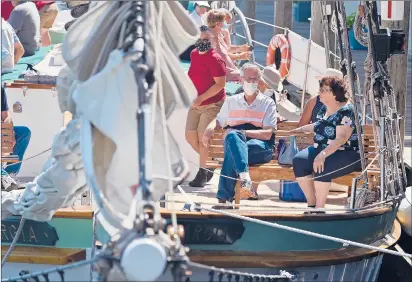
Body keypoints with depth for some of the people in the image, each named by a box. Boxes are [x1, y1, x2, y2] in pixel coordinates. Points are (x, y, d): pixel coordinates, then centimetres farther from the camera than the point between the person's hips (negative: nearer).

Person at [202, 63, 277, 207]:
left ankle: (224, 197, -41)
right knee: (231, 136, -37)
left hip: (261, 148, -3)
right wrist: (210, 128, 4)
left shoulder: (267, 103, 8)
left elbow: (267, 134, -3)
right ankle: (244, 177, -52)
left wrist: (241, 133, -15)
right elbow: (218, 121, 32)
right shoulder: (231, 101, 20)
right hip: (236, 142, 3)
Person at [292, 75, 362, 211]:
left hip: (347, 153, -8)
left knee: (321, 168, -35)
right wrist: (301, 129, 40)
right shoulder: (324, 109, 12)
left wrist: (323, 155, -36)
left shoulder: (345, 112, -15)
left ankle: (319, 208, -22)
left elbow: (341, 138, -26)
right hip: (321, 149, 8)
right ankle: (311, 204, -14)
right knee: (298, 161, -19)